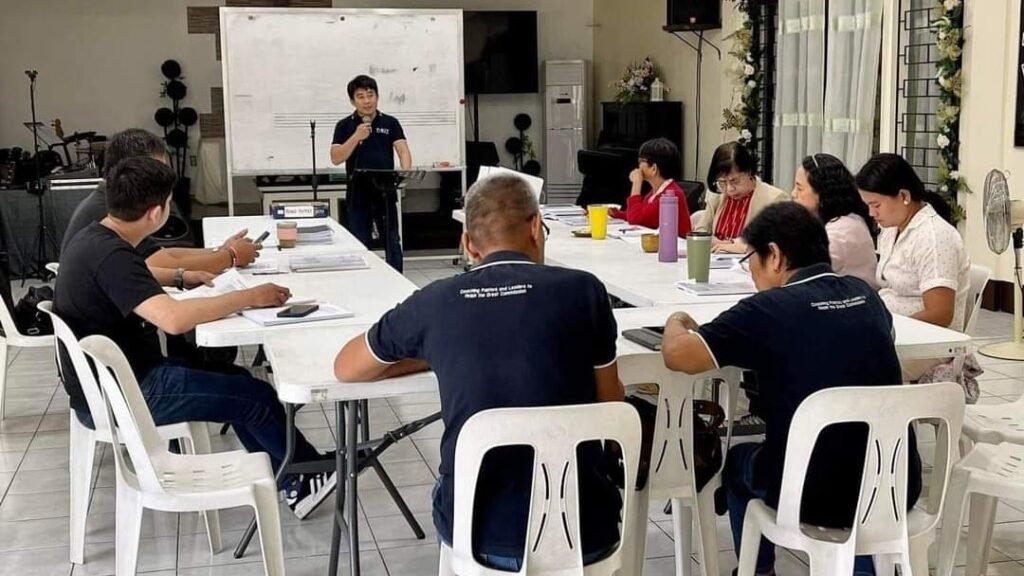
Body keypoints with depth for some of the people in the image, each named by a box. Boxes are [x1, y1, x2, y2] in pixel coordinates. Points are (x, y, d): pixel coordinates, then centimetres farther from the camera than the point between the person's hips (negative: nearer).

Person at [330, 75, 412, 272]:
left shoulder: (390, 123, 5)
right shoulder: (345, 126, 3)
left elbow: (403, 151, -4)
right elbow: (336, 158, -6)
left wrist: (405, 172, -25)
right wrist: (356, 136, -17)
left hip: (385, 193, 1)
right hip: (358, 195, 0)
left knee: (393, 244, 5)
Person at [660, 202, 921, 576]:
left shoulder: (770, 309, -12)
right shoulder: (865, 296, 5)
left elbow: (677, 354, -16)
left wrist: (676, 321, 7)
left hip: (815, 495, -4)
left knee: (739, 462, 28)